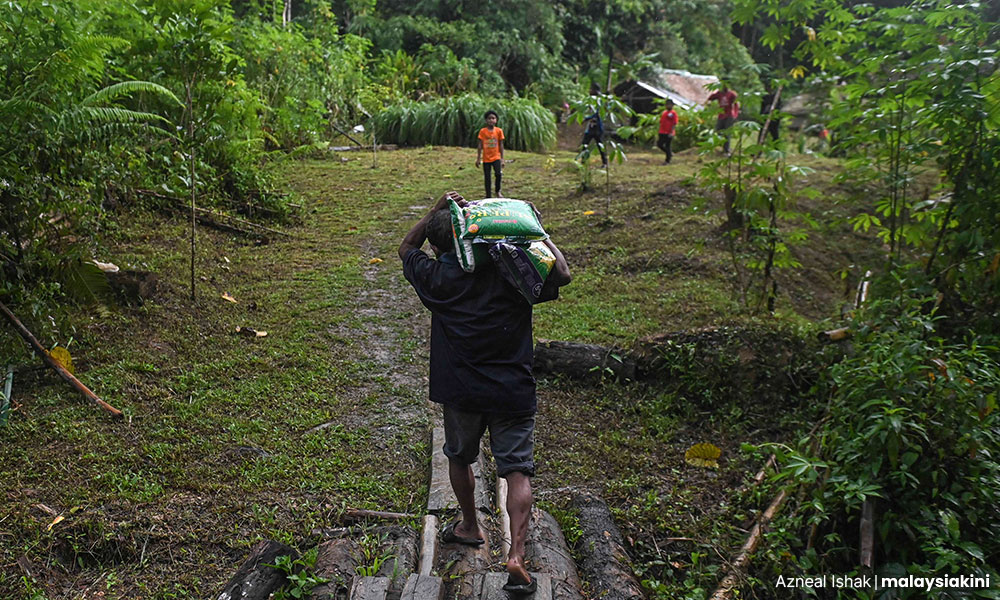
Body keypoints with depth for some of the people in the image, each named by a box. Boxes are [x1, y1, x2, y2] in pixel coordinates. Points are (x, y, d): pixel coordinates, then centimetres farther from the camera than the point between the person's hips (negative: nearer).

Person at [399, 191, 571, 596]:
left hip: (460, 391, 1)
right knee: (517, 471, 5)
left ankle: (470, 527, 42)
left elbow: (406, 249, 14)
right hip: (513, 392, -1)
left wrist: (436, 210, 5)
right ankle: (516, 556, -3)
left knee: (459, 458, 25)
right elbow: (562, 275, 2)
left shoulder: (436, 278, -5)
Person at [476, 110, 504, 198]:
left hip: (496, 157, -1)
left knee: (498, 174, -19)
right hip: (486, 158, 1)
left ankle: (497, 192, 5)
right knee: (487, 177, 5)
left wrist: (502, 159, 3)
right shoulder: (483, 131, -2)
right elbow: (480, 146, 2)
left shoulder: (499, 131, 0)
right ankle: (488, 195, 18)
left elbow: (501, 145, 4)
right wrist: (478, 159, 1)